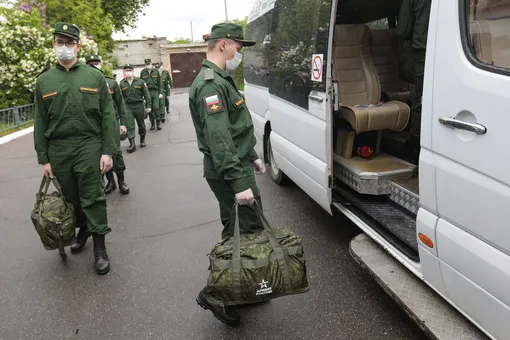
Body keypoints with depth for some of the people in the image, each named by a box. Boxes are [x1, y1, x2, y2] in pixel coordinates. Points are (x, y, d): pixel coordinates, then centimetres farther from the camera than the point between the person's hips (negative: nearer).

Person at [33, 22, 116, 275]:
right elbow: (40, 123, 6)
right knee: (70, 197, 15)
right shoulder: (44, 81, 5)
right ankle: (83, 229, 39)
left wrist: (107, 151, -9)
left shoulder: (95, 77, 1)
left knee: (92, 198, 0)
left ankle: (99, 248, 9)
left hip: (88, 147, -3)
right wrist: (43, 159, 3)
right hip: (58, 150, 3)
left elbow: (108, 116, -2)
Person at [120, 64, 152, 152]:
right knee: (129, 125, -8)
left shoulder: (140, 82, 2)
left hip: (139, 106, 0)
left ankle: (142, 140, 30)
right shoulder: (121, 83, 4)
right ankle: (132, 144, -9)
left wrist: (148, 106, -6)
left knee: (141, 124, 11)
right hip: (127, 107, 0)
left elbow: (146, 94, 0)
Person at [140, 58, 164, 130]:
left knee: (156, 107, -8)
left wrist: (160, 93, 0)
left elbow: (160, 83, 6)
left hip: (155, 91, -1)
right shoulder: (142, 72, 5)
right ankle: (152, 123, 13)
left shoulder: (156, 71, 5)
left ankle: (158, 123, 1)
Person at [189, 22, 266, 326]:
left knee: (237, 230, 18)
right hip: (229, 172, -10)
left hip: (237, 165, 10)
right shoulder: (210, 84, -18)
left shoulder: (221, 79, 17)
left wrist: (252, 157, 24)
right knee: (251, 231, -5)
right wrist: (238, 182, -29)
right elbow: (219, 139, -27)